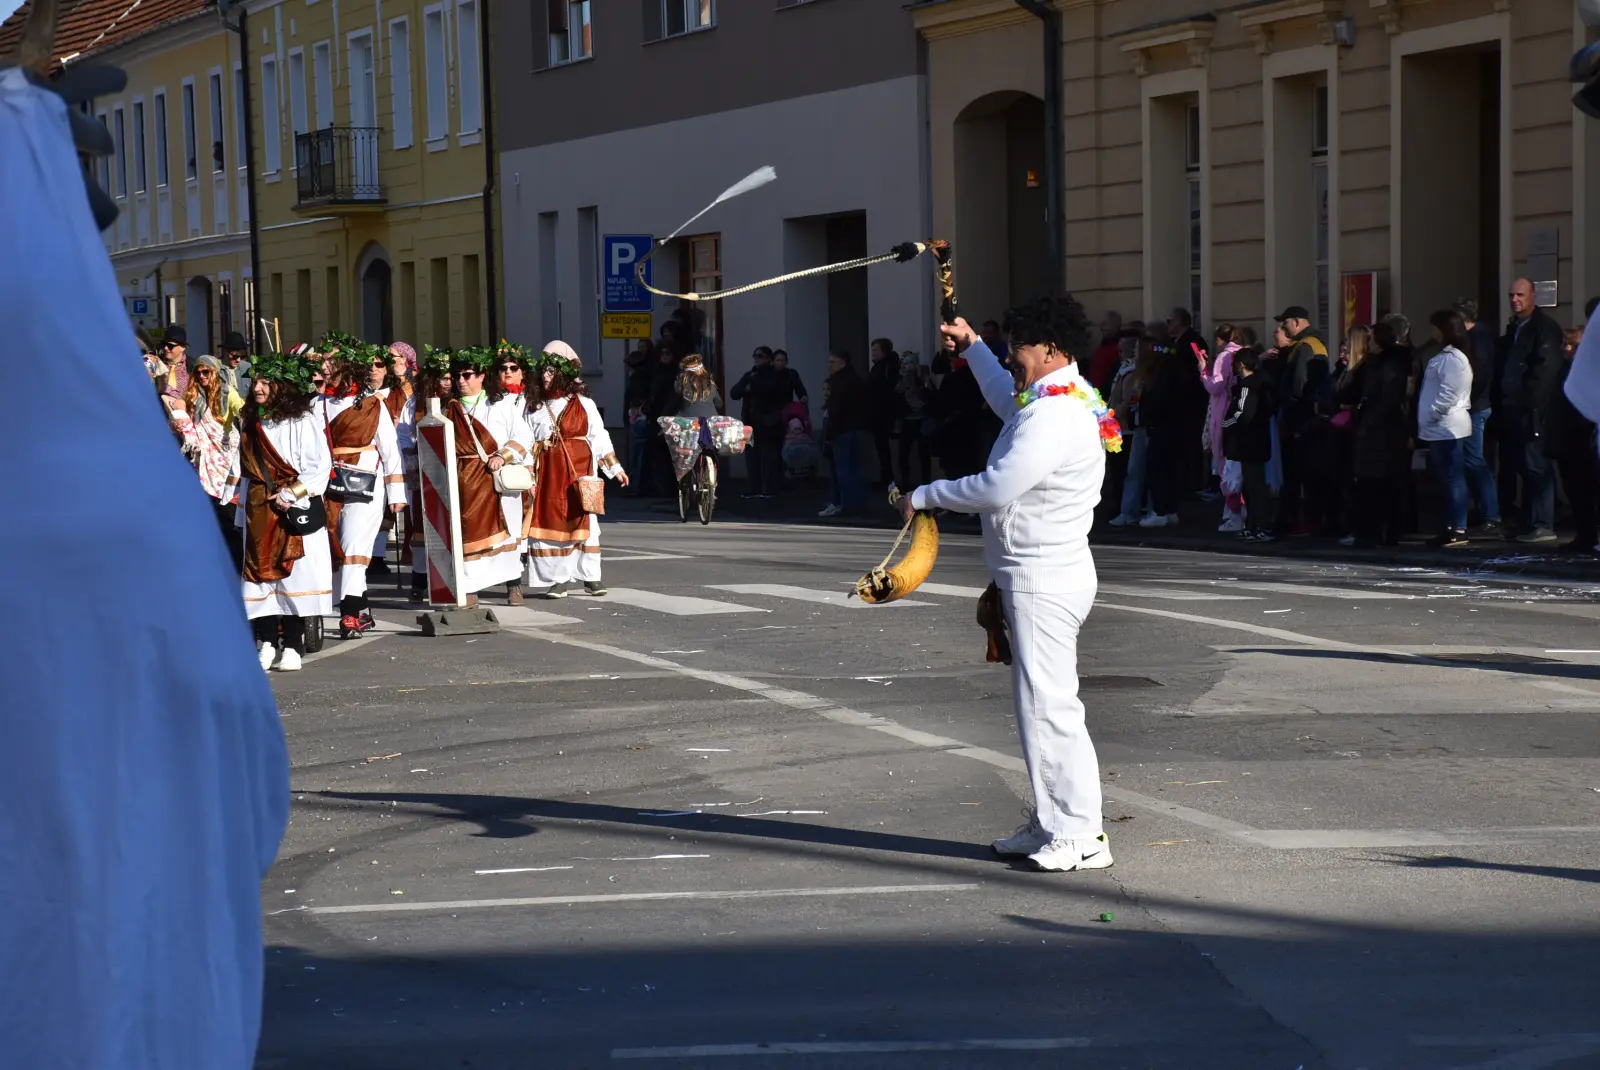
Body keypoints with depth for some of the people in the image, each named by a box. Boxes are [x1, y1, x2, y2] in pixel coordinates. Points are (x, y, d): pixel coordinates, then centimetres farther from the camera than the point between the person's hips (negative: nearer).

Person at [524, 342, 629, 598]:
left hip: (579, 470, -2)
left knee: (582, 520, -3)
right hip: (548, 473, 2)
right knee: (549, 522, -2)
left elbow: (599, 437, 7)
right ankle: (557, 579, 3)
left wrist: (614, 467, 4)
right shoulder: (536, 407, 9)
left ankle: (591, 577, 3)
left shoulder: (583, 404, 4)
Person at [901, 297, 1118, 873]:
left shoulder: (1054, 416, -20)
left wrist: (925, 495, -13)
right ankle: (1051, 823, 21)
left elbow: (997, 487, -25)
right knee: (1039, 701, 14)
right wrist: (972, 346, 44)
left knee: (1049, 702, -10)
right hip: (1035, 573, 11)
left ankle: (1080, 835, -6)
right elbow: (1007, 398, 39)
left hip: (1044, 579, -11)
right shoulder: (1056, 402, 14)